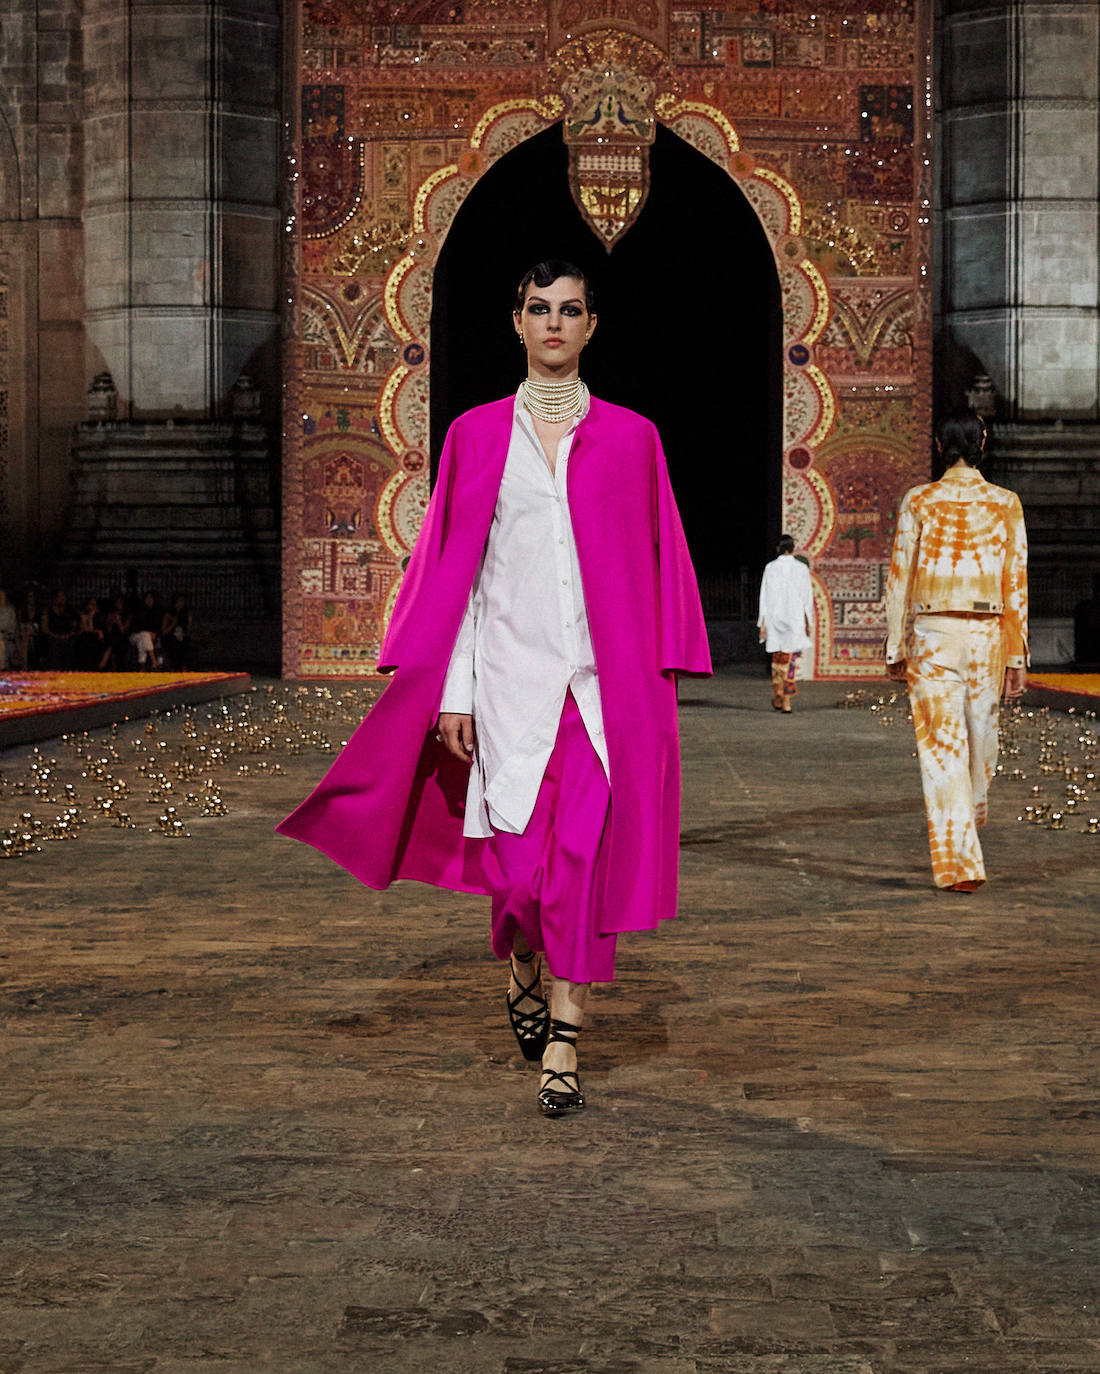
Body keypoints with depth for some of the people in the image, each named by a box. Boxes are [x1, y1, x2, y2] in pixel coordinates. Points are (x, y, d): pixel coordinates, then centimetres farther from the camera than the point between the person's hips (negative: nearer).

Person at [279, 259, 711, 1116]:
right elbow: (457, 568, 4)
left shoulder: (629, 437, 7)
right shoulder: (478, 435, 7)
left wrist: (659, 681, 0)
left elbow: (657, 566, 6)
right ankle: (521, 964, 36)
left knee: (587, 852, -8)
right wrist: (454, 691, -1)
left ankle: (564, 1041, 1)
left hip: (603, 677, 0)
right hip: (511, 669, 0)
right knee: (520, 850, 3)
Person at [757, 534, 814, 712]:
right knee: (791, 658, 2)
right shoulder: (802, 568, -2)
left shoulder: (771, 568, -3)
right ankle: (786, 700, -4)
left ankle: (777, 696, 21)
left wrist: (763, 623, 0)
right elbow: (808, 597, 1)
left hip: (775, 617, 1)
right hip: (795, 618, -1)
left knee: (778, 657, 17)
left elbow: (765, 597, -3)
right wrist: (809, 622, 8)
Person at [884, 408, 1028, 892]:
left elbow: (899, 576, -1)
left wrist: (895, 648, 6)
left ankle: (958, 860, -9)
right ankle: (968, 829, 41)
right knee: (981, 737, 20)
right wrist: (1017, 656, 4)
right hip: (986, 634, 2)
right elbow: (1016, 583, 0)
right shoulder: (1006, 504, 2)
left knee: (941, 746, -2)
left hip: (932, 634, -2)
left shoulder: (919, 501, -1)